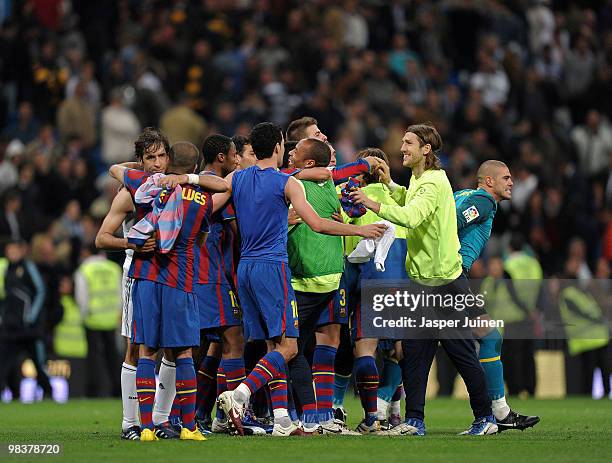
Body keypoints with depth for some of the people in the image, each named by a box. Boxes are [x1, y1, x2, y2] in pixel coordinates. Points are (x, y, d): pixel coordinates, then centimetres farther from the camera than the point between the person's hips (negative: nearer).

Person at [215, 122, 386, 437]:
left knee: (274, 345, 10)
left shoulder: (236, 179, 9)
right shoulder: (287, 183, -6)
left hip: (244, 267, 7)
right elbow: (317, 224, -11)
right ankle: (239, 396, -24)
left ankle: (281, 420, 5)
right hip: (272, 267, -7)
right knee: (287, 346, -7)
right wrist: (359, 230, -2)